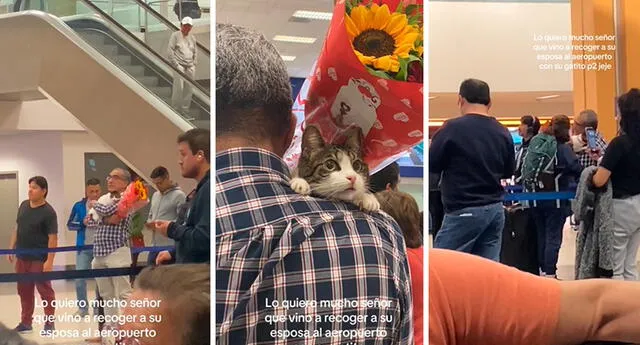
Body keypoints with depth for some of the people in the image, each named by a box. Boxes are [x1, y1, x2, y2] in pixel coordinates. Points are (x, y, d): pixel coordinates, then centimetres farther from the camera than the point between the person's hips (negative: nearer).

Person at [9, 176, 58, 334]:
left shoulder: (48, 212, -14)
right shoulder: (24, 205, 7)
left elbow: (53, 238, -16)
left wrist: (49, 260, -21)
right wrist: (11, 248, 13)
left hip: (39, 259, -7)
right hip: (21, 257, 7)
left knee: (45, 291, 3)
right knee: (24, 291, 13)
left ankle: (50, 322, 13)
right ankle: (26, 323, 23)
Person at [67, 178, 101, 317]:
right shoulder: (79, 206, 3)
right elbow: (70, 225, 5)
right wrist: (83, 223, -13)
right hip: (84, 247, 2)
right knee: (79, 279, 2)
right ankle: (83, 308, 19)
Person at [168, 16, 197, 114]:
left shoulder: (192, 37, 17)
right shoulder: (175, 35, 0)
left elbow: (195, 51, 23)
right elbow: (170, 50, -5)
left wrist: (194, 63, 11)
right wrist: (175, 64, -11)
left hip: (190, 67, 6)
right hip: (179, 65, -6)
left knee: (189, 89, 4)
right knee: (178, 87, -13)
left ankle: (185, 108, 12)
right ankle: (175, 108, -7)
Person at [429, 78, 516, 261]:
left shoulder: (453, 128, -11)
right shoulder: (503, 133, 4)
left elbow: (432, 165, -4)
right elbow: (509, 171, 14)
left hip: (463, 211, -6)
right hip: (495, 209, 6)